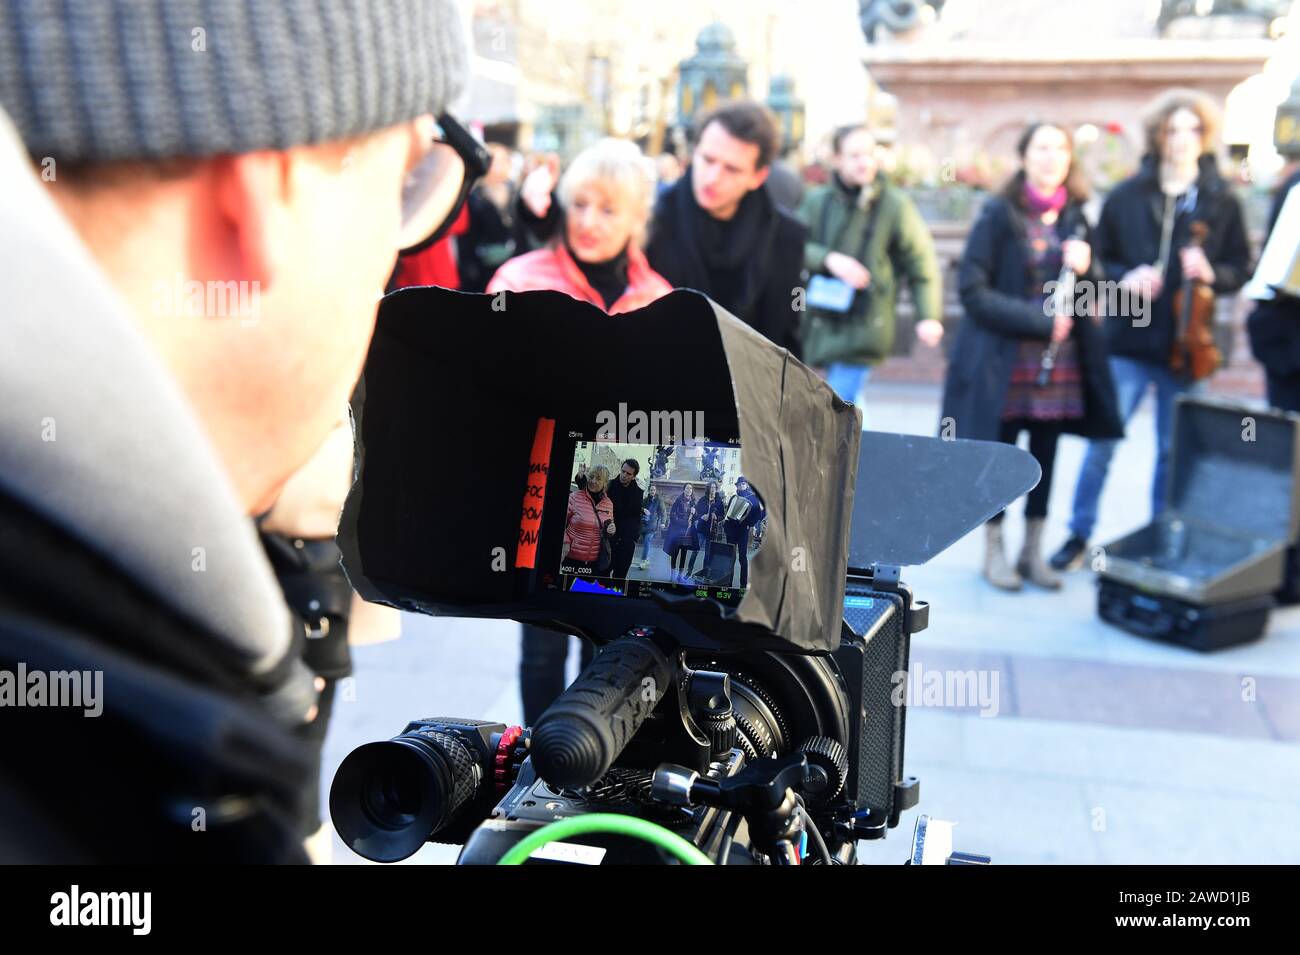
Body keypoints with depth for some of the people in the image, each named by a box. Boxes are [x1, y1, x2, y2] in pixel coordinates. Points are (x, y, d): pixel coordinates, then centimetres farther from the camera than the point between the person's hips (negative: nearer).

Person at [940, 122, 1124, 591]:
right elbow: (973, 290, -12)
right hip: (1004, 361, -4)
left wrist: (1084, 268, -8)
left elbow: (1092, 297, 14)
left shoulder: (1075, 217, 9)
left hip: (1060, 365, 4)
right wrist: (1038, 319, -17)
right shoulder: (999, 214, -6)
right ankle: (994, 551, 17)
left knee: (1045, 456, 9)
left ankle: (1033, 550, 21)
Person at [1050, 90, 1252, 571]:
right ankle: (1079, 535, 15)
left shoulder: (1222, 201, 3)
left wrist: (1212, 273, -13)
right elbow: (1098, 260, 7)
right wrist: (1124, 278, -12)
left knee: (1173, 451, 10)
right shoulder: (1126, 196, 1)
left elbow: (1241, 269, 7)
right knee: (1101, 444, 1)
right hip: (1128, 342, -1)